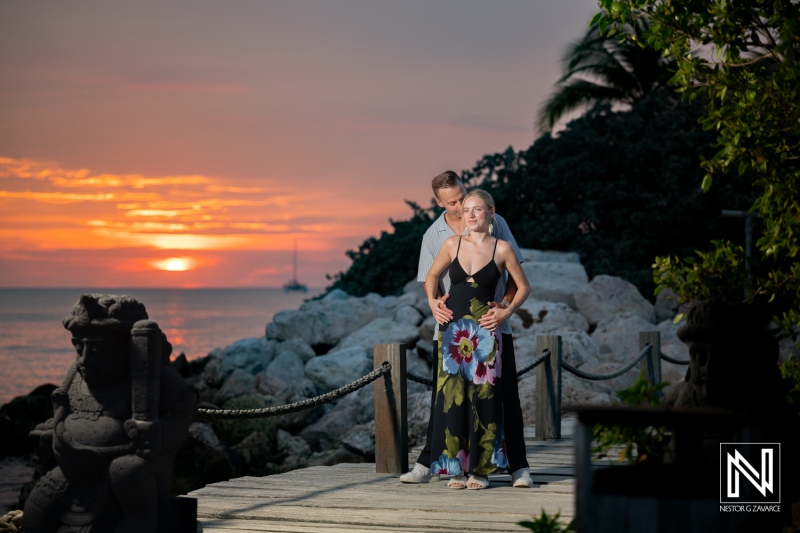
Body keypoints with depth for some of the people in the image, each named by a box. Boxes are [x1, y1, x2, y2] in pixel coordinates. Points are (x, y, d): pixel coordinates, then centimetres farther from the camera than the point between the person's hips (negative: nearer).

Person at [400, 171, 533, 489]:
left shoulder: (494, 224, -2)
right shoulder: (433, 235, 4)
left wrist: (504, 306, -20)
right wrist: (436, 303, -19)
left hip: (492, 325, -1)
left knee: (506, 396, -1)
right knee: (442, 396, 6)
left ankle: (518, 466, 4)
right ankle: (427, 465, 13)